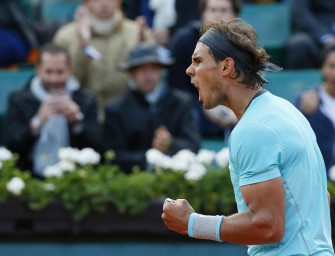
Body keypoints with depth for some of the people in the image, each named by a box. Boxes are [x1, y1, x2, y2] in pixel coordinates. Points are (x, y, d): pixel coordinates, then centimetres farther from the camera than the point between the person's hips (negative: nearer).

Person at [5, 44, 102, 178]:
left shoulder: (87, 101, 9)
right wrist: (37, 122, -17)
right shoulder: (19, 100, 7)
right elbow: (11, 146, -3)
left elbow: (96, 147, 2)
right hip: (32, 180, -1)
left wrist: (77, 121, -14)